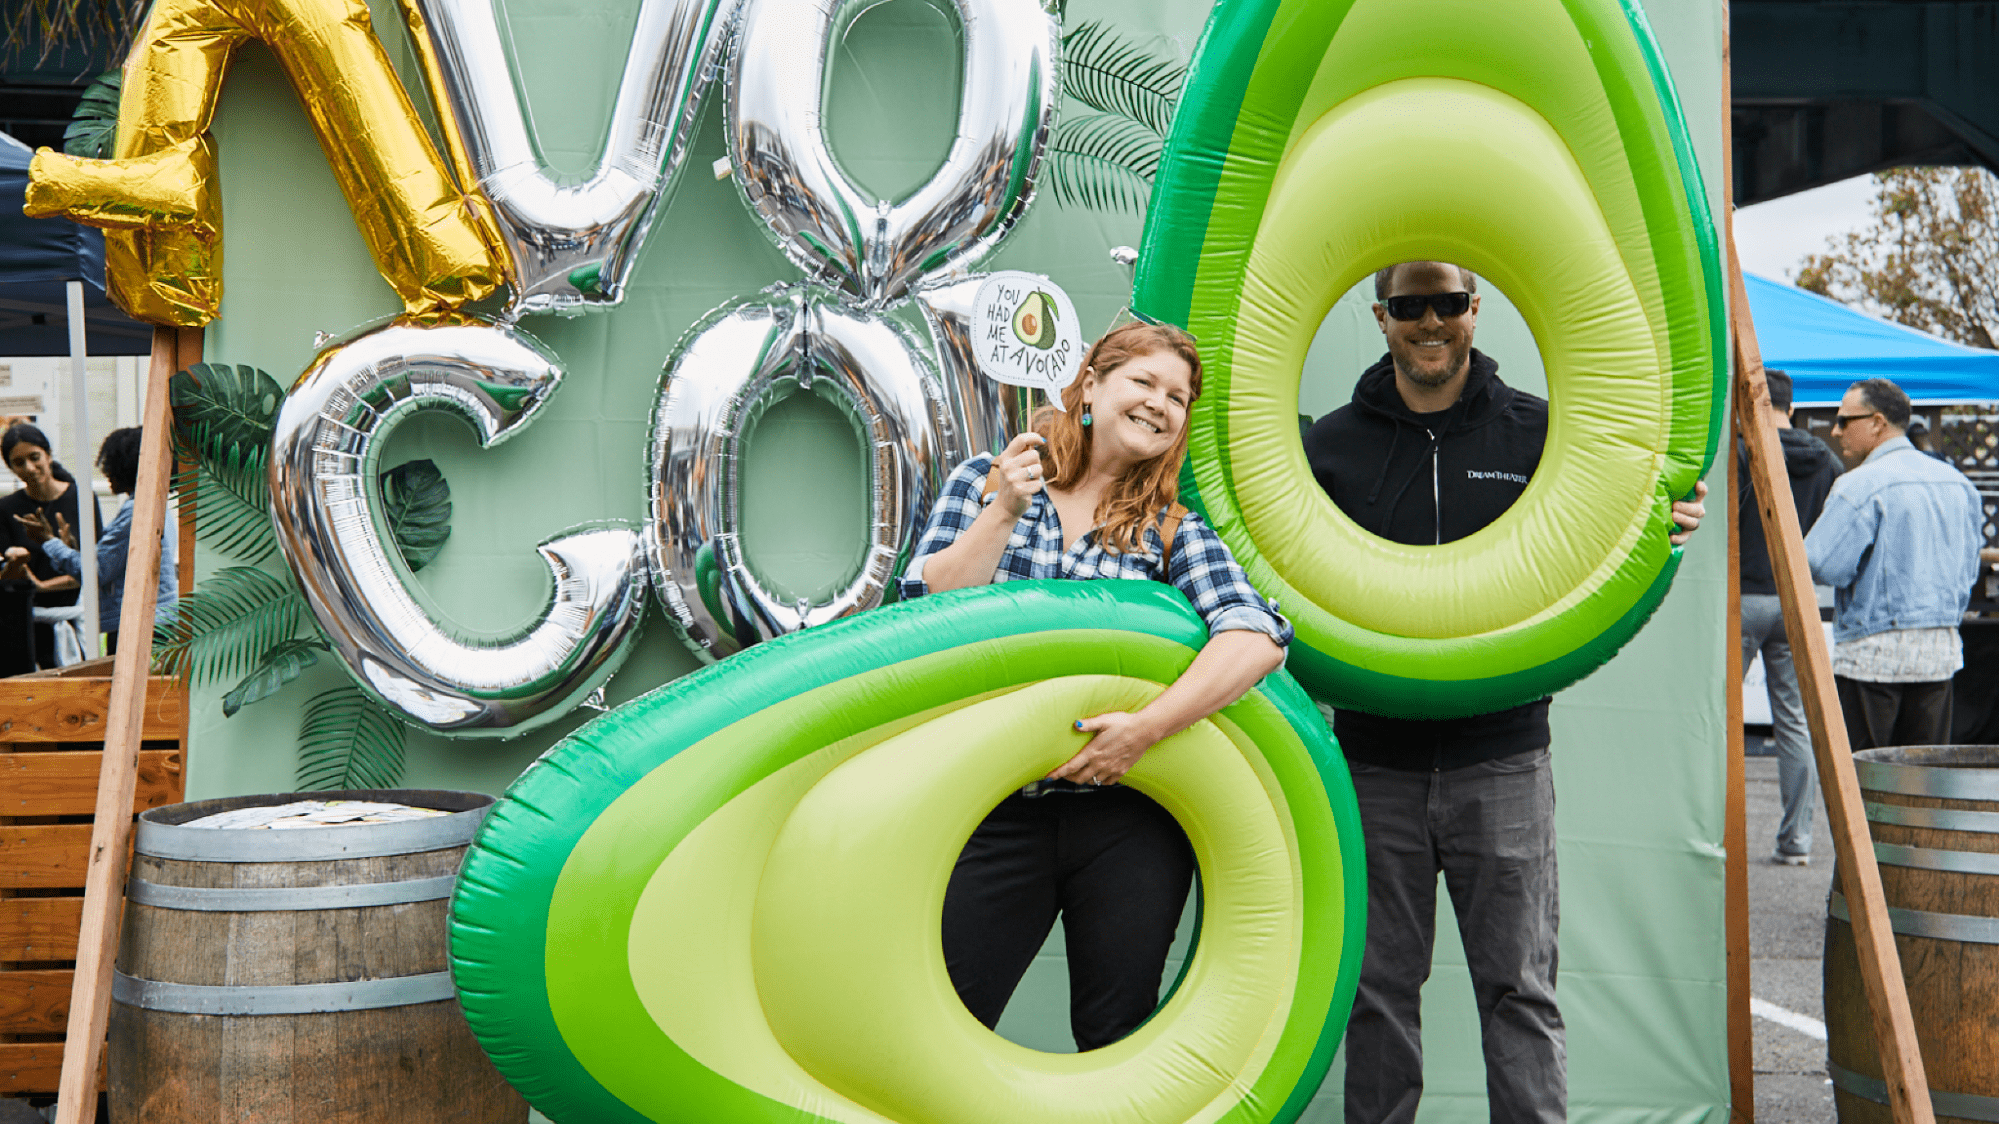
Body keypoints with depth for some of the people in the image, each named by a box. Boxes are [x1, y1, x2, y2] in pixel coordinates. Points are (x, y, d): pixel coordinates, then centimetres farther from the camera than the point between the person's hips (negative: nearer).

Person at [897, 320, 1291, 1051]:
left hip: (1125, 820, 1)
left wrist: (1148, 726, -21)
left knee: (1118, 1040, 8)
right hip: (994, 813, -1)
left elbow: (1257, 639, -10)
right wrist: (1005, 511, -13)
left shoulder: (1172, 531, 7)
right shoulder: (984, 483, 8)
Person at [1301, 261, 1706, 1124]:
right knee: (1379, 986, 10)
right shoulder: (1331, 444, 6)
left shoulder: (1539, 433, 3)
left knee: (1519, 985, 3)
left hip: (1501, 760, -1)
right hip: (1376, 764, 1)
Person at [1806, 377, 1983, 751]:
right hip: (1942, 651, 7)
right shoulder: (1959, 483, 12)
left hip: (1873, 653, -7)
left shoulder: (1861, 485, -13)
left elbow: (1824, 565, -15)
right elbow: (1968, 569, 18)